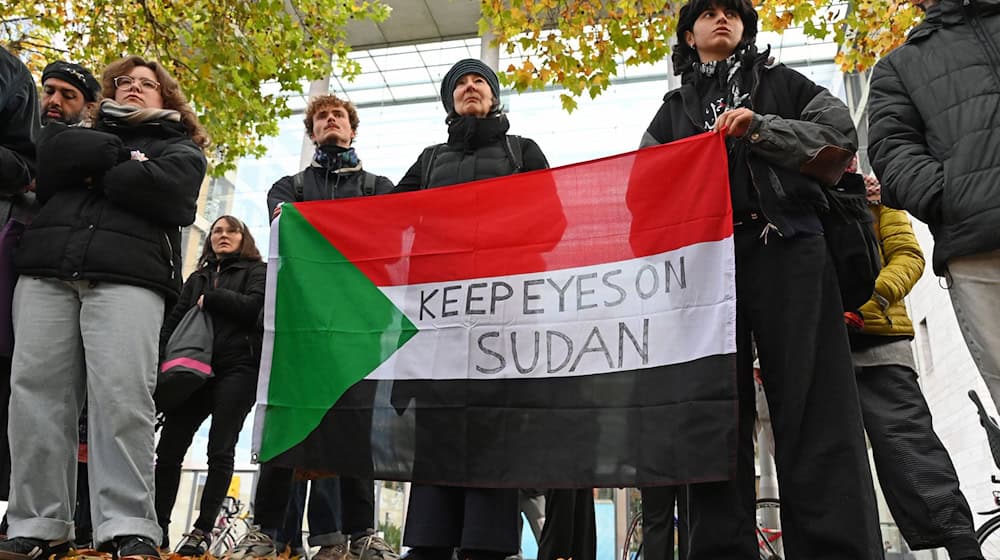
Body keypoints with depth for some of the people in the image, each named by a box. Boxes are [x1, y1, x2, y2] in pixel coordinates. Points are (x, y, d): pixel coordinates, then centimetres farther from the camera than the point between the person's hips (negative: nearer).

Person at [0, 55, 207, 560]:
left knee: (121, 397, -16)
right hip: (46, 269, 4)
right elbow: (52, 160, 7)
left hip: (129, 275, -3)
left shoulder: (179, 148, 22)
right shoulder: (86, 132, 30)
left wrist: (96, 174, 8)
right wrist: (120, 157, 5)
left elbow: (163, 188, -1)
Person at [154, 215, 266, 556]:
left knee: (220, 450, -7)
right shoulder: (198, 278, 25)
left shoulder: (257, 271, 12)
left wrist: (211, 299, -2)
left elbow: (256, 307, -8)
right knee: (169, 447, -3)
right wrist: (160, 358, 2)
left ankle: (203, 531, -6)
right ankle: (158, 528, 2)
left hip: (237, 368, -4)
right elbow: (173, 321, 17)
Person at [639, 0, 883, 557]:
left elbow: (842, 134, 7)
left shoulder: (780, 82, 21)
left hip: (787, 250, -2)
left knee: (815, 411, -9)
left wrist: (759, 129, -5)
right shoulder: (674, 109, 25)